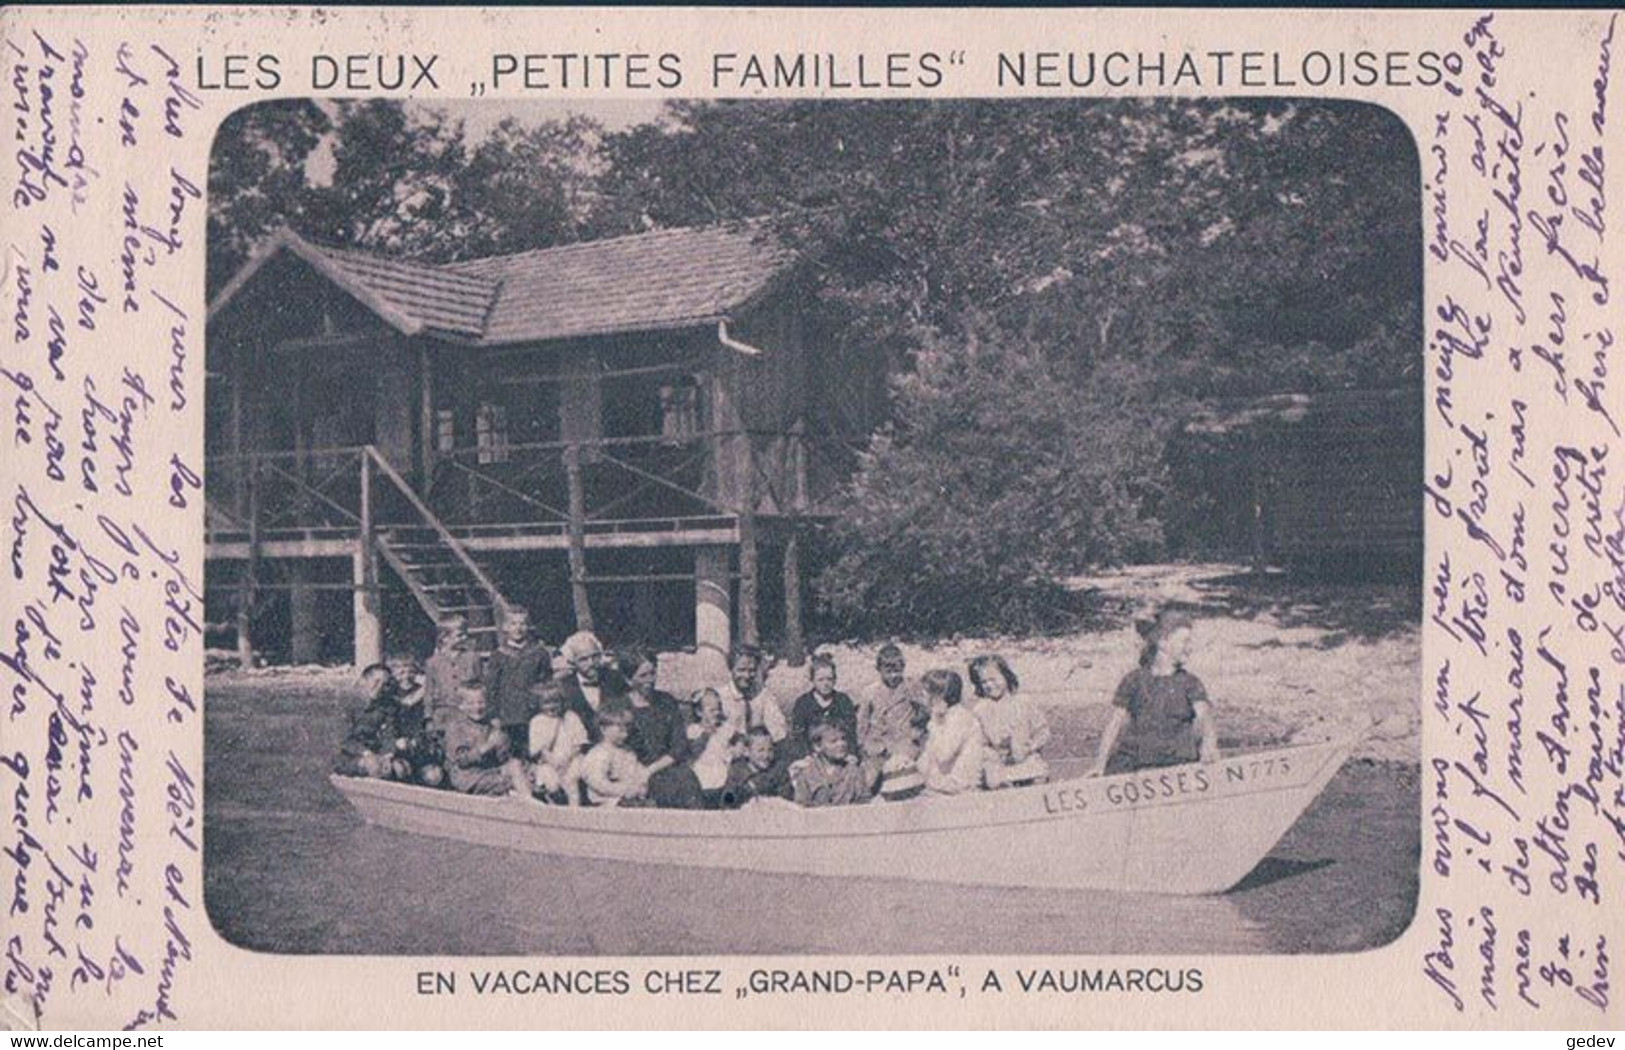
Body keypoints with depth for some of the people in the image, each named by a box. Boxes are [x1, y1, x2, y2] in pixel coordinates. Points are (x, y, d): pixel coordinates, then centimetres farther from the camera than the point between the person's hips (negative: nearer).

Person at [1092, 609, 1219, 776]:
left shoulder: (1189, 683, 12)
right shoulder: (1135, 679, 12)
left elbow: (1204, 714, -5)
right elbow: (1115, 724, 10)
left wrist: (1209, 742, -28)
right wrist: (1099, 767, 2)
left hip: (1176, 766, 0)